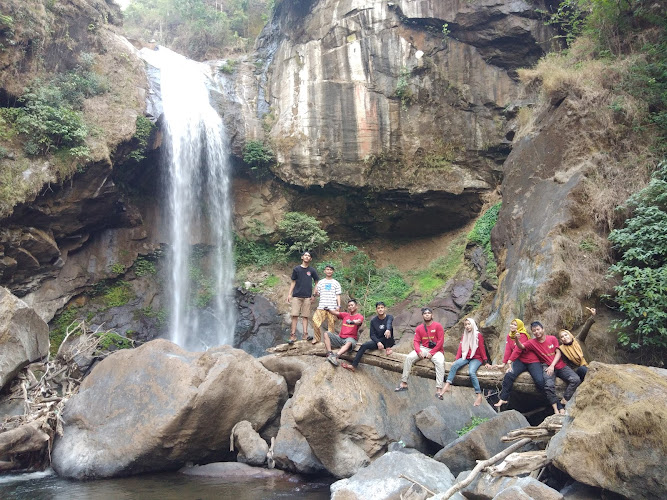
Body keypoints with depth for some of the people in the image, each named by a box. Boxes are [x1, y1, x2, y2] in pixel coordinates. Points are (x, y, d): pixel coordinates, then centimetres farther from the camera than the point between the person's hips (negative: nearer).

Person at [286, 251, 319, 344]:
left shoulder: (312, 270, 8)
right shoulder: (296, 269, 6)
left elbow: (316, 282, 15)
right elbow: (293, 282, 9)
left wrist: (314, 294, 6)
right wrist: (289, 294, 1)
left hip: (307, 297, 1)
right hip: (296, 296, -1)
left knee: (305, 316, 2)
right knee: (294, 315, -5)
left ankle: (305, 334, 3)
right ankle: (293, 335, -3)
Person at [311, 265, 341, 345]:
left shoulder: (336, 283, 10)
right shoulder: (321, 282, 14)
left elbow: (338, 295, 9)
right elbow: (317, 293, 15)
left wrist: (338, 306, -1)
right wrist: (315, 293, -8)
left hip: (332, 307, -1)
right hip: (321, 306, 1)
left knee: (331, 323, -4)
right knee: (315, 320, -10)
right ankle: (316, 338, 5)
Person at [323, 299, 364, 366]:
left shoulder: (359, 316, 2)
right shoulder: (345, 315, 16)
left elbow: (358, 321, -22)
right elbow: (336, 313, 1)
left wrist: (353, 322, -45)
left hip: (350, 338, -6)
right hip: (340, 338, 6)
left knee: (349, 342, -39)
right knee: (327, 334, -12)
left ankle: (335, 356, -61)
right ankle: (330, 354, -29)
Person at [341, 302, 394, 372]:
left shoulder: (389, 317, -8)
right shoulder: (373, 321, 0)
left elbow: (389, 324, -33)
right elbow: (372, 335, -5)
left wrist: (388, 330, -58)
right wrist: (378, 342, -27)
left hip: (389, 342, -3)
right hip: (378, 341, 3)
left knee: (389, 328, -30)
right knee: (364, 346, -22)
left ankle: (388, 348, -24)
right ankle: (354, 366, -24)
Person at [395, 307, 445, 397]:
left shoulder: (438, 326, -5)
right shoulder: (419, 328, 7)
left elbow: (441, 341, -9)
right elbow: (416, 341, 3)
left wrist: (431, 353, -16)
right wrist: (419, 351, -18)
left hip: (436, 350, -3)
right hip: (423, 349, 4)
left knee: (440, 362, -34)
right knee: (409, 358, -19)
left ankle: (438, 390, -37)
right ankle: (404, 384, -15)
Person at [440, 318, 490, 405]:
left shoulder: (478, 335, -3)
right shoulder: (464, 336, 14)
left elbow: (482, 349, -4)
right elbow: (460, 348, 7)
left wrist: (486, 362, -5)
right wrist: (456, 359, -4)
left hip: (476, 358, -5)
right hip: (465, 357, 5)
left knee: (471, 372, -32)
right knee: (454, 365, -23)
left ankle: (479, 395, -29)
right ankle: (447, 385, -31)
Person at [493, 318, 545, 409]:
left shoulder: (523, 335, -13)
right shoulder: (509, 337, 8)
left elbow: (518, 350, -21)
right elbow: (508, 350, 0)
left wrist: (509, 361, -26)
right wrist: (504, 363, -11)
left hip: (532, 361, -5)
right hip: (520, 361, 5)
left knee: (539, 381, -22)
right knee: (508, 375, -19)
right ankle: (503, 399, -12)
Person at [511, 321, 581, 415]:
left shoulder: (552, 339, 3)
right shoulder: (532, 343, 1)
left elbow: (558, 353, 0)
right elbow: (521, 346, -15)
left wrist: (552, 366, -14)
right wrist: (516, 339, -38)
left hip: (559, 365, 2)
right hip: (547, 366, -2)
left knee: (576, 379, -19)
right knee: (549, 385, -32)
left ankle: (563, 403, -16)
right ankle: (556, 409, -23)